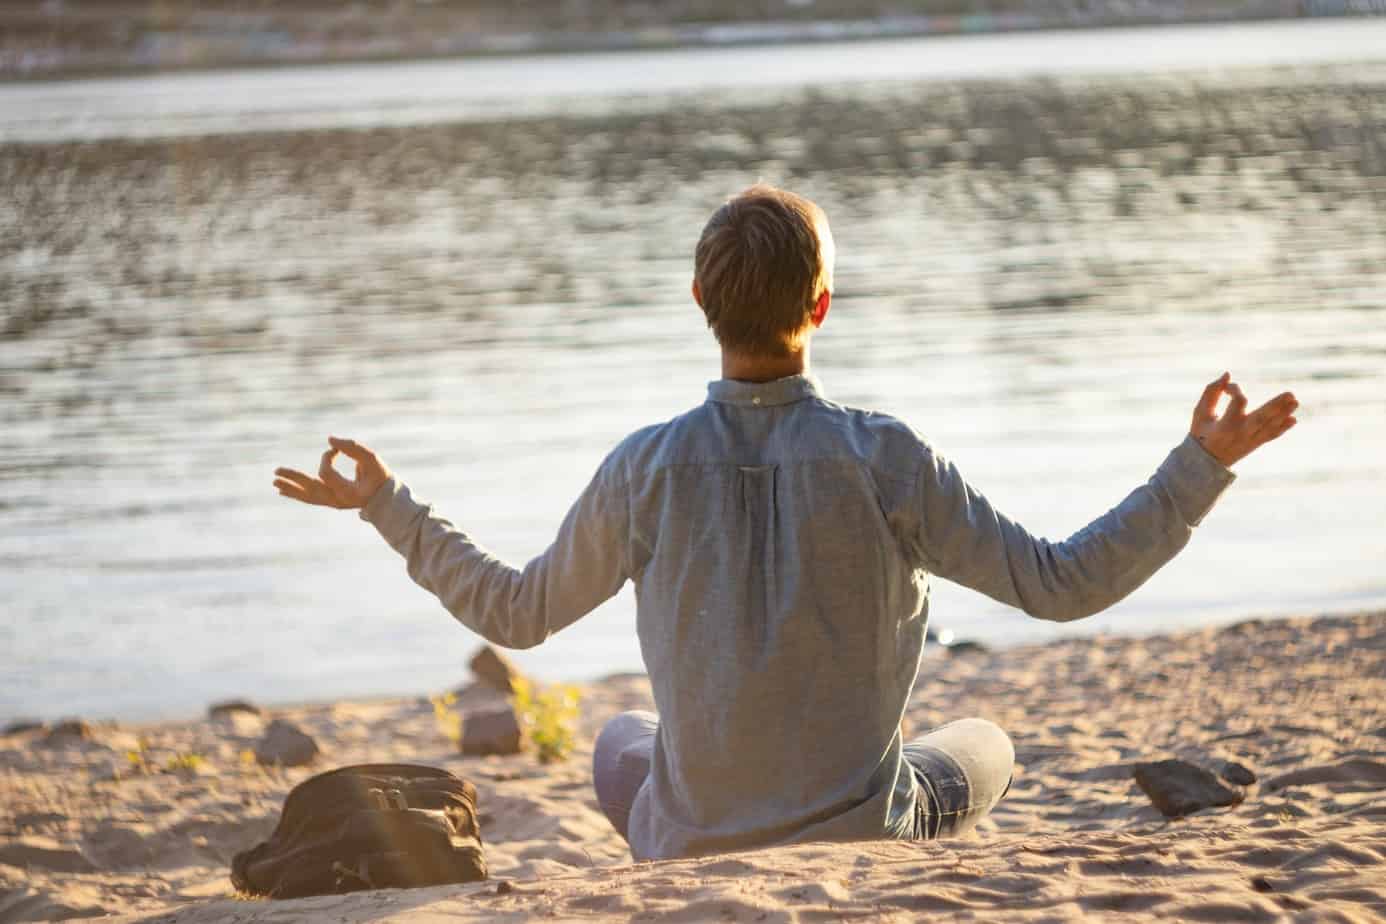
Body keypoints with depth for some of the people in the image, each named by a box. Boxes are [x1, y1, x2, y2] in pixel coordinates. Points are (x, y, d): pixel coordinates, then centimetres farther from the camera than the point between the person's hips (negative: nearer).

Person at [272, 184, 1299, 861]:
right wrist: (1200, 468, -8)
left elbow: (515, 612, 2)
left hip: (691, 853, 2)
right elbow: (1059, 582, -14)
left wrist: (387, 504, 13)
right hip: (861, 837, -2)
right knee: (983, 746, 30)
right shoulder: (883, 459, -18)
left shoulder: (646, 470, -12)